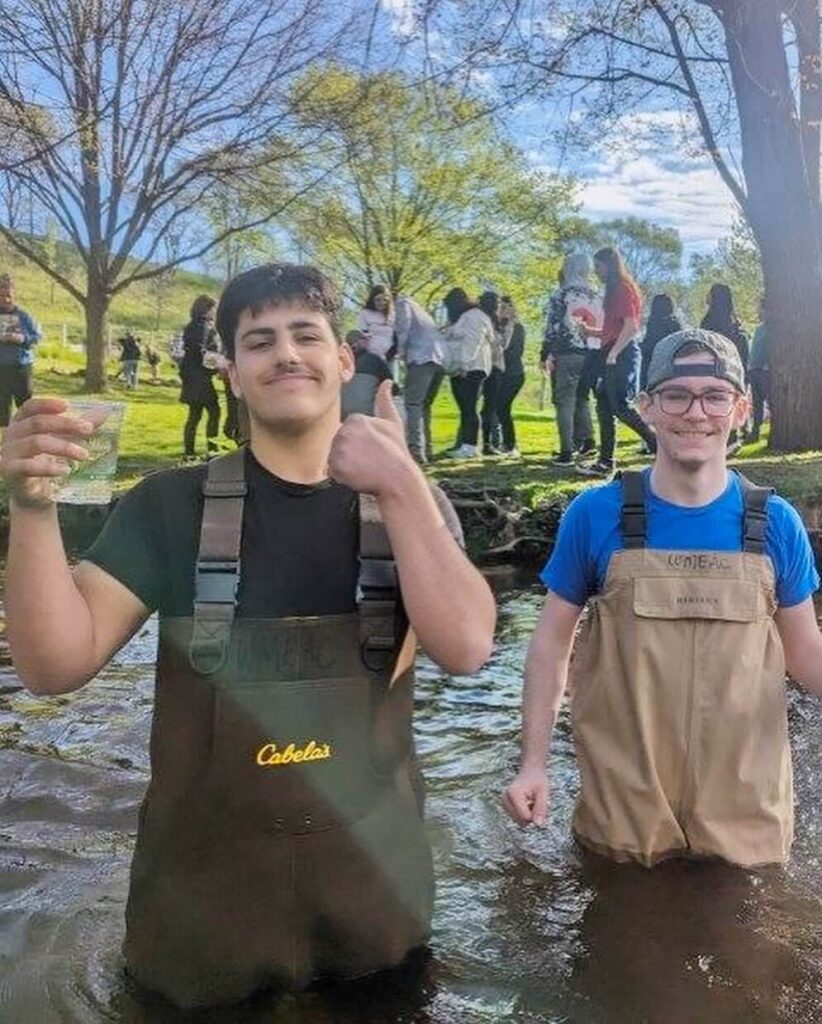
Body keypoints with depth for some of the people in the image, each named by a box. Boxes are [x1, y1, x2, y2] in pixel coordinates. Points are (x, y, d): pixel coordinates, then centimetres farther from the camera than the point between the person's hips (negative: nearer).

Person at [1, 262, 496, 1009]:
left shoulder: (409, 504, -3)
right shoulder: (171, 505, -6)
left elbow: (465, 647, -19)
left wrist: (402, 484, -27)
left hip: (373, 873, 1)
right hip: (202, 884, 0)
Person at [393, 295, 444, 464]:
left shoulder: (402, 303, 12)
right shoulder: (420, 310, 35)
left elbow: (403, 327, -6)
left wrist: (401, 351, 2)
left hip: (421, 358, -8)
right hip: (440, 360, 8)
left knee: (413, 404, -11)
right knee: (425, 405, 14)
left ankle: (416, 450, -22)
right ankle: (427, 449, 11)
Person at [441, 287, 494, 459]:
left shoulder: (474, 316, -5)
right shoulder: (459, 319, 26)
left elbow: (472, 342, -16)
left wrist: (464, 364, -24)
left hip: (471, 369, -9)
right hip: (458, 371, 9)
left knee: (469, 408, -13)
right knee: (464, 408, 7)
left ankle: (470, 446, -15)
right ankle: (462, 444, 6)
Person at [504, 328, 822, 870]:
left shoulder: (776, 523, -5)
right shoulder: (595, 514, -9)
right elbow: (553, 642, -1)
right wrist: (533, 763, -5)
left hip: (742, 808, 1)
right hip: (622, 804, -1)